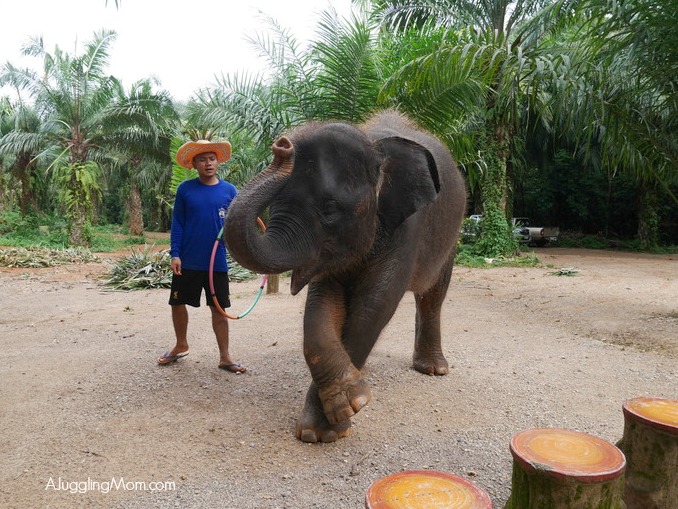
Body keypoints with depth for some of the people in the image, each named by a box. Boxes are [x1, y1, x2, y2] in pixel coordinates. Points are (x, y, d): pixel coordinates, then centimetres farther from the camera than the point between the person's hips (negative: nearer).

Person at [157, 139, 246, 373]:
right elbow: (177, 224, 1)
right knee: (177, 304, 11)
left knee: (219, 309, 6)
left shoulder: (229, 190, 1)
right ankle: (181, 346, 35)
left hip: (217, 263, 0)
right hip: (187, 261, 1)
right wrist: (175, 254, -6)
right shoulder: (185, 189, 0)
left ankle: (224, 357, 17)